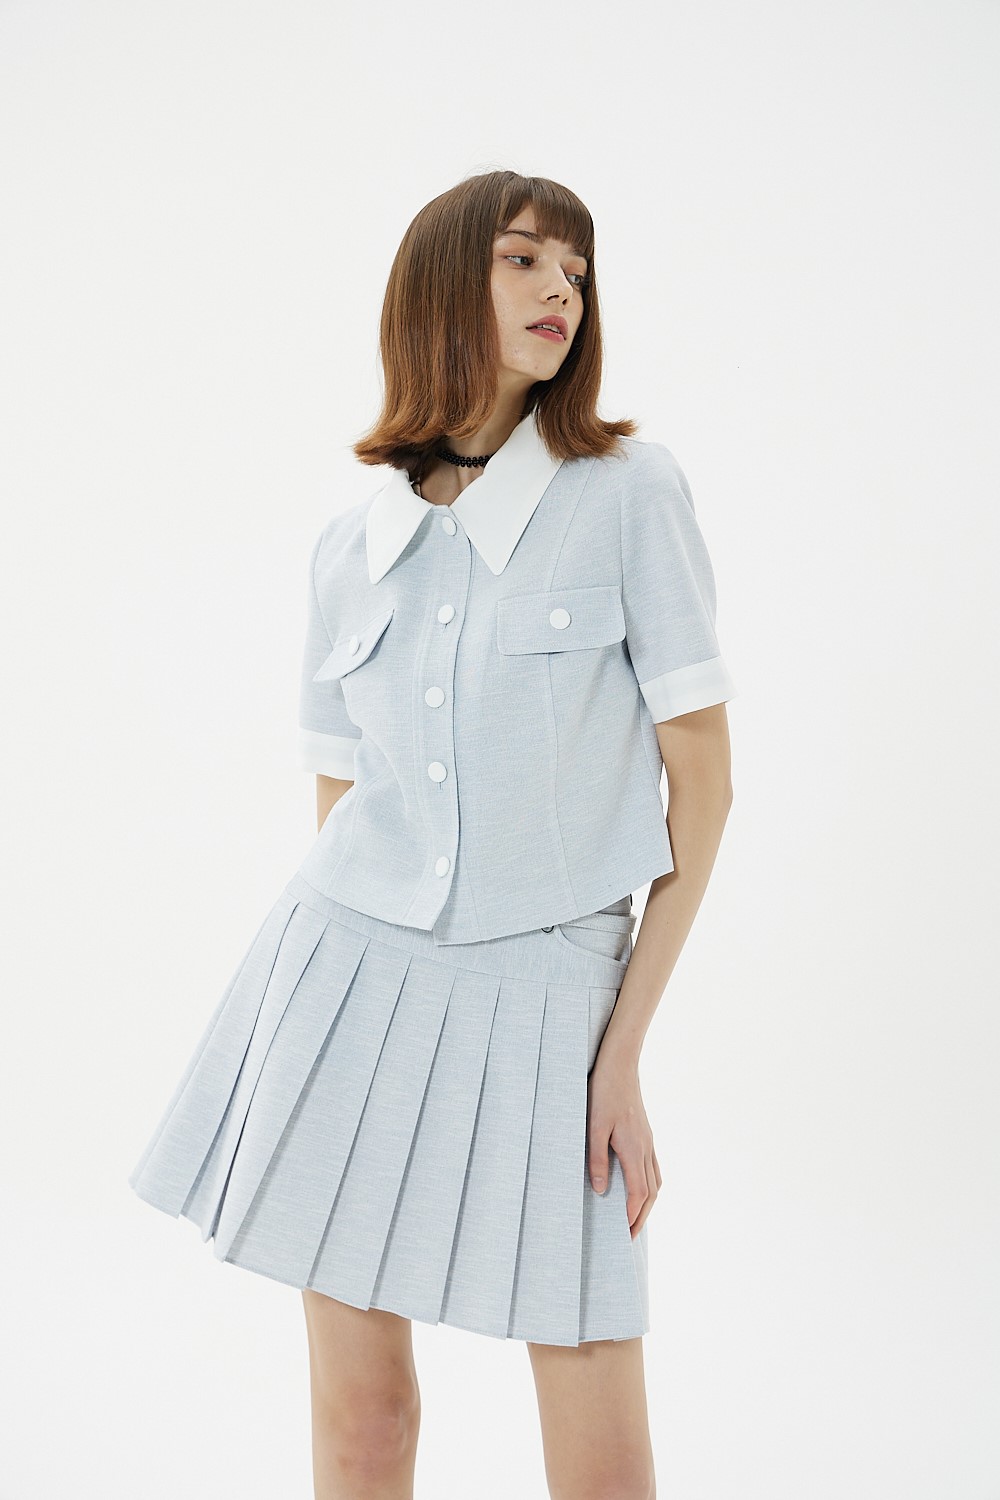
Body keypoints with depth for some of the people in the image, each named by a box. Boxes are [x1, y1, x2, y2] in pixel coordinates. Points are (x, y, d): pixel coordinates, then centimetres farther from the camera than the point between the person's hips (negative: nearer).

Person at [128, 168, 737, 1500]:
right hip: (352, 976, 3)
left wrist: (625, 1050, -9)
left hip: (542, 990, -3)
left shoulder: (630, 493, -4)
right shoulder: (352, 549, 7)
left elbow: (702, 786, -5)